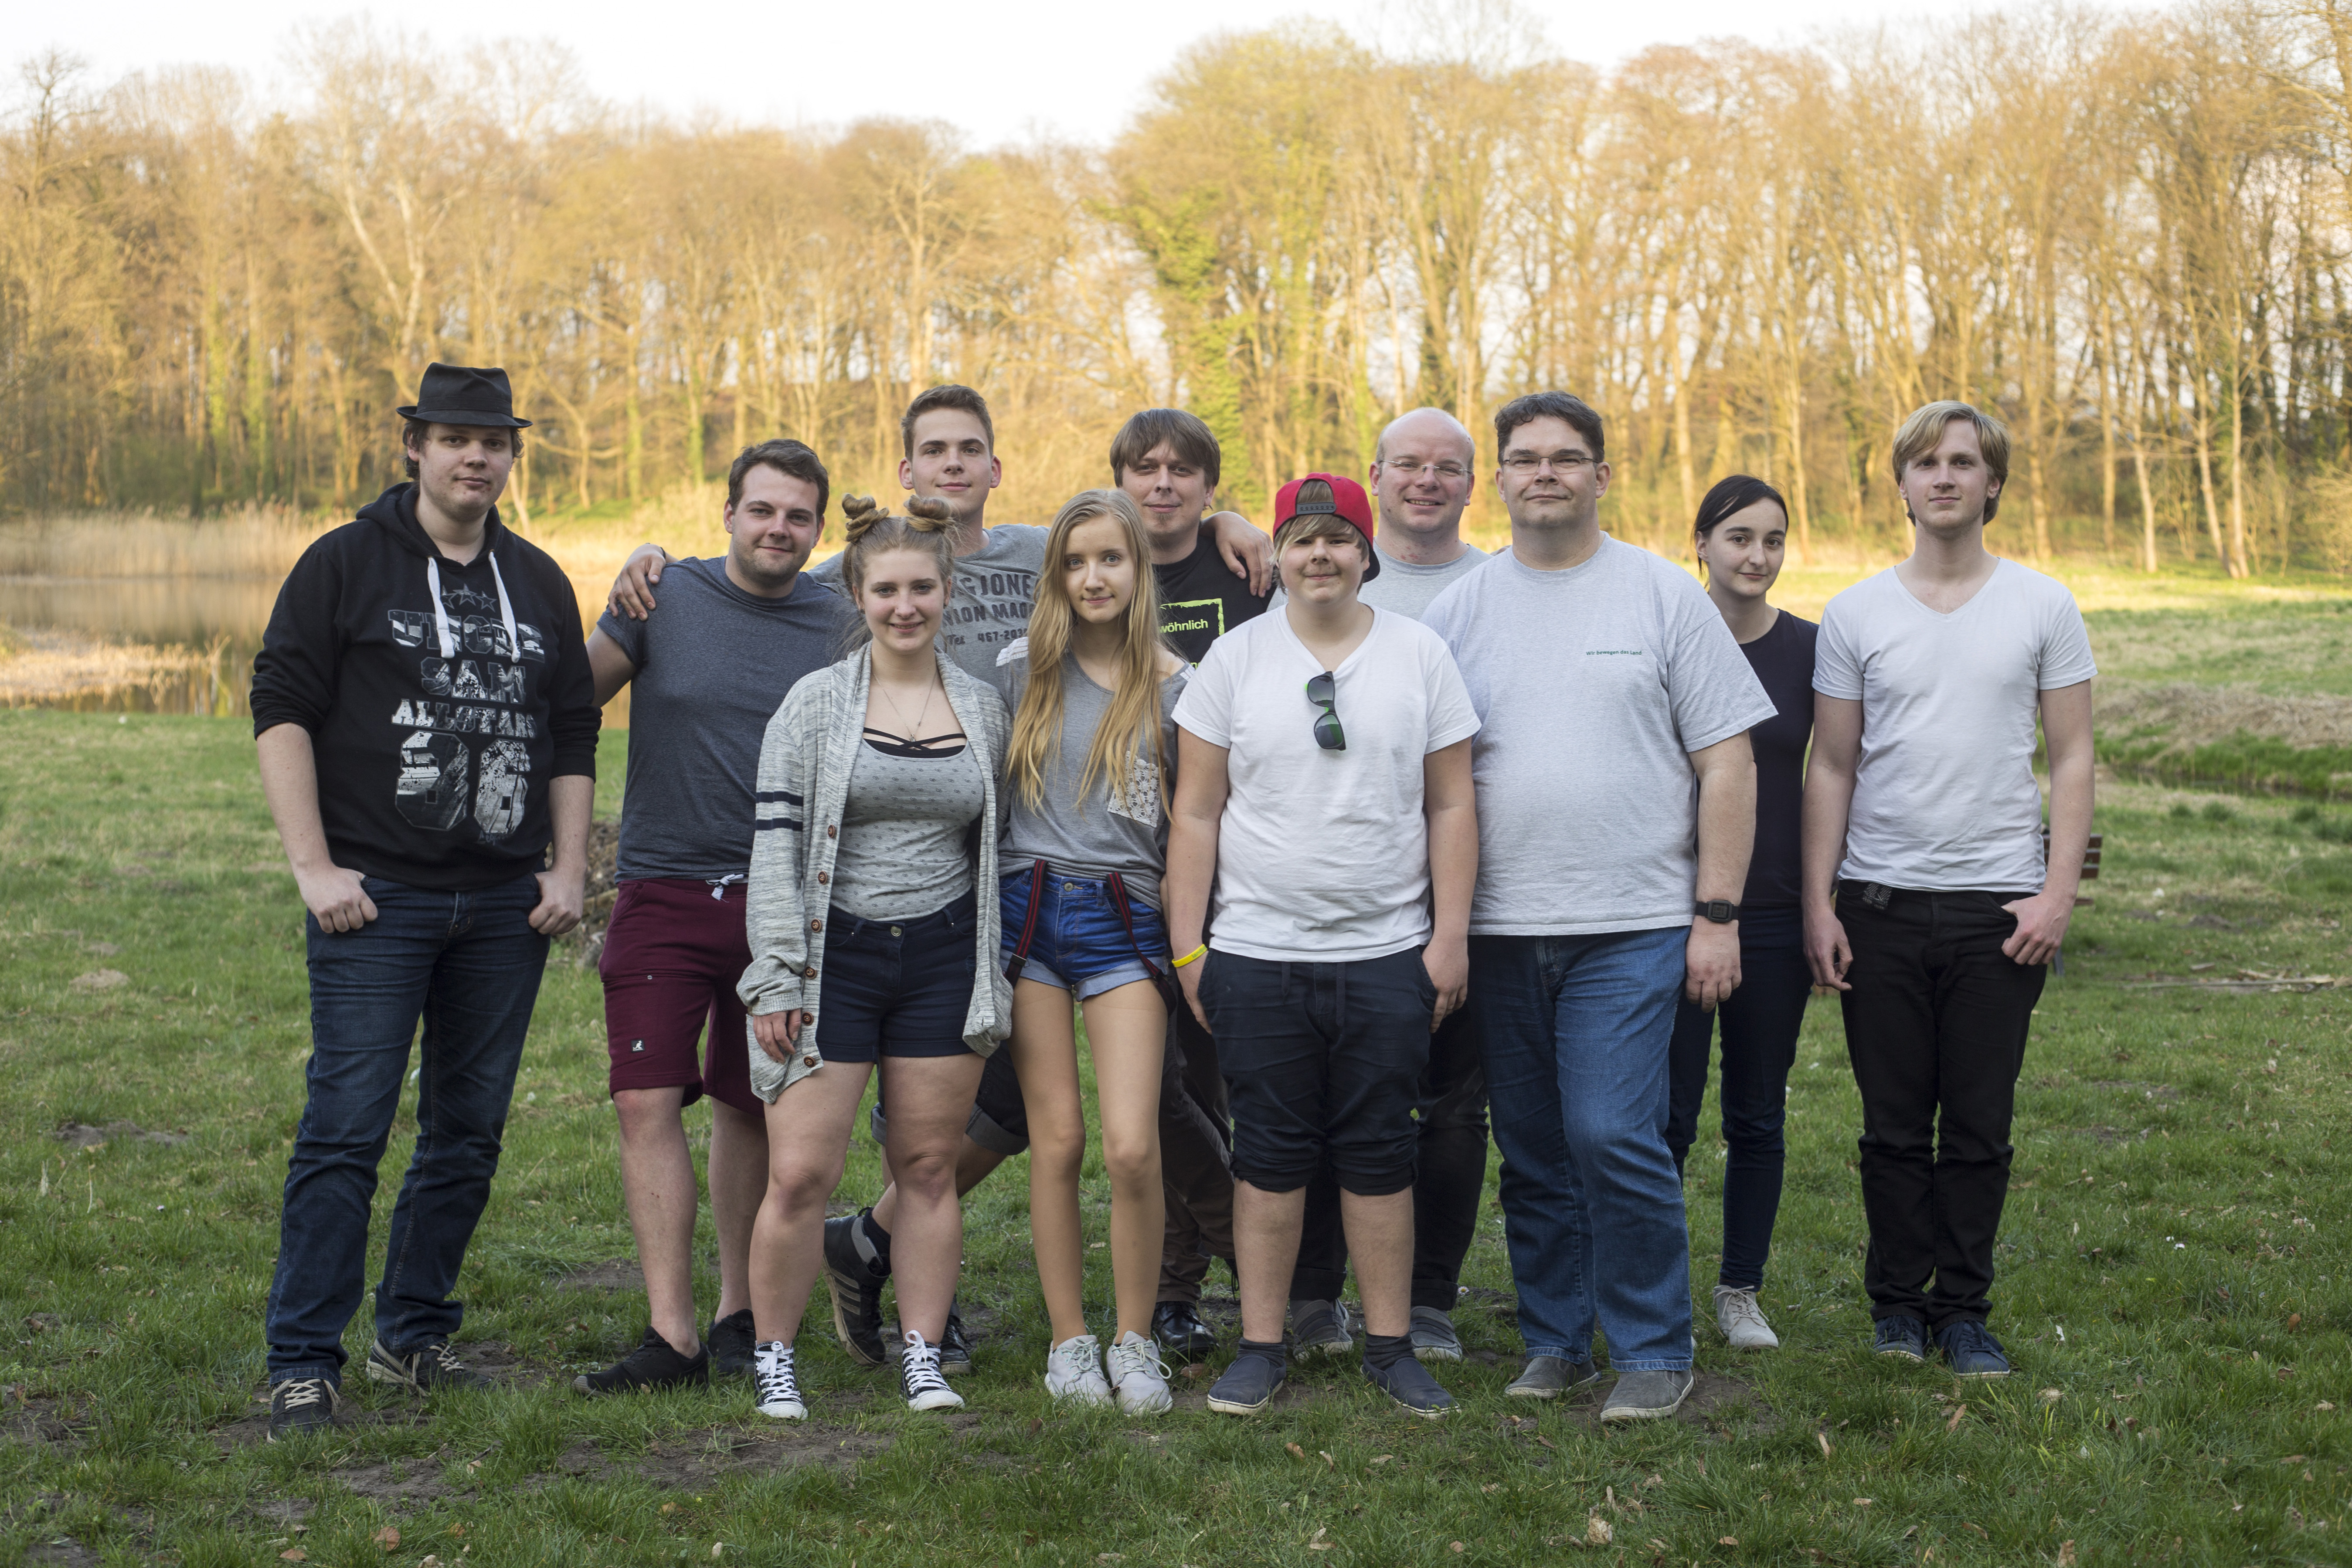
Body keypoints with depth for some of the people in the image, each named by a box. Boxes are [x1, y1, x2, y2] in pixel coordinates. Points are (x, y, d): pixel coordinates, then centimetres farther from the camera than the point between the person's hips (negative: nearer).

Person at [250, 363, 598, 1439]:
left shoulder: (540, 582, 14)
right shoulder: (346, 564, 0)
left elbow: (572, 736, 18)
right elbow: (281, 710, -4)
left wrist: (569, 869, 8)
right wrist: (314, 868, -11)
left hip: (506, 908, 5)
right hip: (377, 902, -5)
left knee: (469, 1133, 10)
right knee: (345, 1131, -8)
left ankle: (415, 1336, 23)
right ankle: (304, 1363, -1)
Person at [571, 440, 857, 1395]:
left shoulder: (841, 626, 4)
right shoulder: (665, 597, 1)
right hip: (663, 889, 0)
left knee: (750, 1108, 9)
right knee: (648, 1103, -8)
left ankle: (740, 1315, 23)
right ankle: (673, 1336, -5)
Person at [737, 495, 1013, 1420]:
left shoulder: (984, 710, 8)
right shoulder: (815, 702, -1)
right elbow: (775, 841, -4)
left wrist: (995, 981, 12)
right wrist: (775, 980, -10)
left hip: (943, 961, 3)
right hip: (835, 957, -2)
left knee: (929, 1168, 7)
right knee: (799, 1174, -6)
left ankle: (922, 1357, 19)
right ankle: (773, 1358, 11)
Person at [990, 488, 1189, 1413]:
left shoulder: (1173, 686, 3)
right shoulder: (1020, 670, 6)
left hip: (1125, 921, -1)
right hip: (1028, 911, 1)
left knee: (1132, 1147, -10)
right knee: (1056, 1139, 2)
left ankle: (1134, 1339, 7)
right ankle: (1068, 1339, 15)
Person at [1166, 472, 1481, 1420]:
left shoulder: (1420, 655, 4)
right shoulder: (1235, 659, 3)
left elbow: (1451, 807, 5)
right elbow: (1196, 812, 4)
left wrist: (1451, 937, -1)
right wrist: (1187, 945, 0)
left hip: (1388, 954, 0)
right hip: (1257, 955, 0)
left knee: (1380, 1152, 6)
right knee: (1271, 1153, 5)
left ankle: (1391, 1347, 17)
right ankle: (1261, 1348, 15)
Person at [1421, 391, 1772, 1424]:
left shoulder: (1664, 595, 3)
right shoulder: (1457, 610, 9)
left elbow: (1727, 764, 2)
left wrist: (1717, 914, -5)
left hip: (1632, 924, -3)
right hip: (1500, 931, 3)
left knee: (1612, 1136, -11)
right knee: (1532, 1150, 9)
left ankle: (1654, 1349, 4)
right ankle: (1554, 1339, 23)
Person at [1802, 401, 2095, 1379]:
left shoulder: (2043, 607, 4)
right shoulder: (1855, 615, 5)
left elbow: (2072, 758, 5)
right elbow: (1831, 768, 7)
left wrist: (2059, 892, -5)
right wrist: (1817, 905, 1)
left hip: (2000, 905, 0)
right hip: (1880, 902, 1)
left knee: (1980, 1127, 3)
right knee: (1895, 1125, 4)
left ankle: (1965, 1310, 14)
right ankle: (1899, 1303, 17)